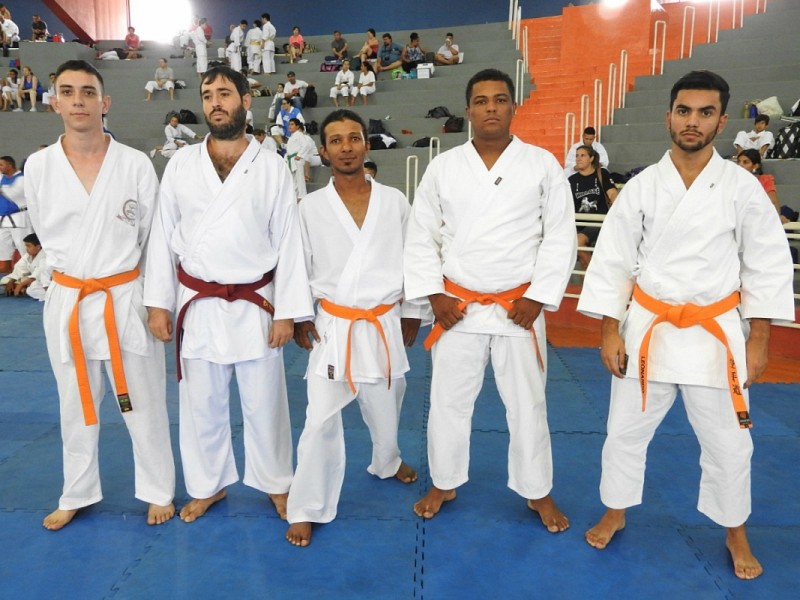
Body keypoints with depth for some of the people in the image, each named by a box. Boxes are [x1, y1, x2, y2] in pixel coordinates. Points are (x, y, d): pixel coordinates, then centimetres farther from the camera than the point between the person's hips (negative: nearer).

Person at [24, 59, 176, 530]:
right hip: (67, 301, 3)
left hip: (127, 298, -2)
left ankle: (159, 491, 27)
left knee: (144, 403, 8)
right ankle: (77, 495, 36)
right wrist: (77, 272, 10)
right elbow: (48, 235, 12)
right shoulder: (38, 166, -1)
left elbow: (155, 238, -1)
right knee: (76, 406, 17)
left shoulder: (136, 164, -7)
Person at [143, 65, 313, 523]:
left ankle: (277, 484, 30)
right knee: (201, 404, 14)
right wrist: (158, 303, 2)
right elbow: (163, 237, 6)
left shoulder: (272, 167, -3)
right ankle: (208, 485, 34)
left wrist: (287, 312, -8)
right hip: (197, 305, 2)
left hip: (254, 305, -2)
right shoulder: (181, 164, 3)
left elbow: (289, 242, -4)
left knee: (264, 403, 8)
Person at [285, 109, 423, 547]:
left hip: (384, 324, 2)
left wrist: (412, 313, 9)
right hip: (332, 327, -1)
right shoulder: (311, 207, -4)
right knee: (320, 420, -3)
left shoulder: (394, 202, -2)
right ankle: (307, 508, 14)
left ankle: (387, 462, 51)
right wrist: (298, 318, 1)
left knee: (385, 408, 20)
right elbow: (297, 267, 3)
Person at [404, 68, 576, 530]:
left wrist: (538, 297, -9)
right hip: (458, 307, 1)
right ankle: (444, 484, 32)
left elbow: (561, 237, -2)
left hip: (519, 308, -1)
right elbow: (421, 236, 5)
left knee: (527, 404, 10)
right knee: (449, 400, 11)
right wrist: (434, 294, -3)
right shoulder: (443, 166, 2)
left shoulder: (544, 164, -1)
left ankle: (538, 492, 31)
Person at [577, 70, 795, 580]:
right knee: (625, 431, 11)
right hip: (648, 329, 1)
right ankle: (615, 513, 35)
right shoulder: (641, 187, -3)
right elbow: (612, 261, -1)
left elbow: (768, 266, 0)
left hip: (716, 333, 0)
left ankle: (736, 533, 37)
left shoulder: (742, 187, -4)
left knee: (728, 443, 12)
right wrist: (609, 331, -4)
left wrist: (758, 340, -3)